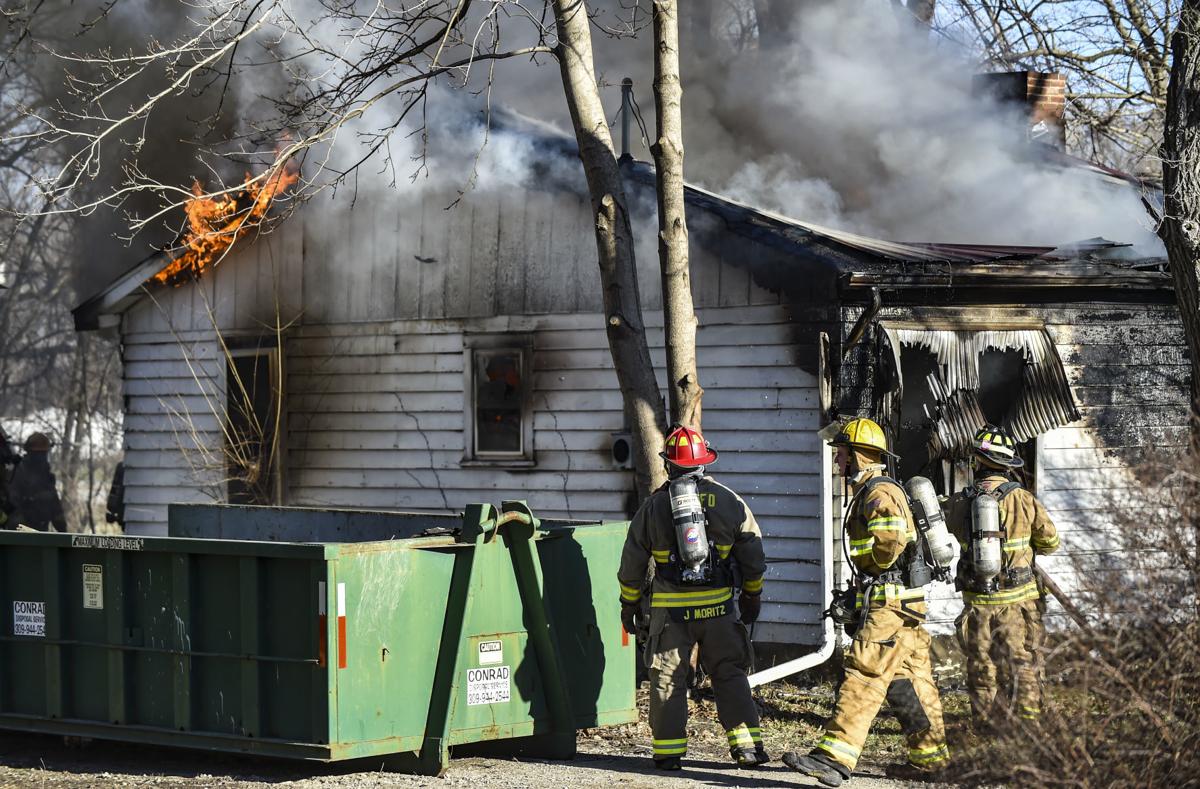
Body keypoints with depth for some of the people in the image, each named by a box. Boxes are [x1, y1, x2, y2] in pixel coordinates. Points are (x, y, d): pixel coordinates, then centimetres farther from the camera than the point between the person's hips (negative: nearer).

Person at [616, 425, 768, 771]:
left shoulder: (654, 506, 0)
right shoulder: (729, 502, 2)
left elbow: (632, 562, 5)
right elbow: (752, 556, 7)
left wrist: (629, 604, 16)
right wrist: (752, 596, 21)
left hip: (671, 609, -1)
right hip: (717, 606, 1)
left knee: (667, 678, 7)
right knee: (729, 675, 9)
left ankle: (669, 751, 6)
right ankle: (747, 746, 4)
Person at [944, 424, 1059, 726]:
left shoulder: (959, 504, -5)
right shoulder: (1024, 500, -8)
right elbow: (1051, 542, 2)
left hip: (977, 603, 1)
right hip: (1018, 599, -1)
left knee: (982, 670, 11)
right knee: (1023, 667, 6)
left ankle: (988, 730, 14)